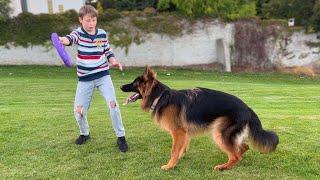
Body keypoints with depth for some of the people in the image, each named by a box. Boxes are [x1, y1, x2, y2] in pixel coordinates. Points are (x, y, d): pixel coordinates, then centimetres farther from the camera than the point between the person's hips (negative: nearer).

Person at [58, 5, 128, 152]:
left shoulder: (102, 34, 1)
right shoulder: (78, 33, -6)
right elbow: (71, 38, -30)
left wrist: (113, 61, -9)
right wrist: (63, 40, -55)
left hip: (103, 76, 0)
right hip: (85, 79, 0)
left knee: (113, 104, -12)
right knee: (79, 110, 4)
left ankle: (120, 137, 3)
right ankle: (84, 133, 35)